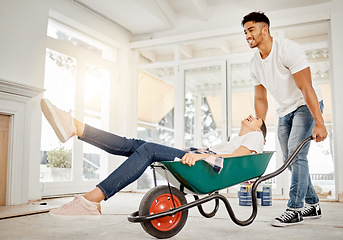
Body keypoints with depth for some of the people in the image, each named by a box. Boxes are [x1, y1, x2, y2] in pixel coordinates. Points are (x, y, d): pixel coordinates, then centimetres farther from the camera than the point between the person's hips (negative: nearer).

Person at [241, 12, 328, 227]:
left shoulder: (288, 50, -22)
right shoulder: (255, 63, 0)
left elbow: (306, 88, -27)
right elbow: (261, 99, 7)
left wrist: (319, 123, -31)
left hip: (306, 106, -7)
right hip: (285, 111, 8)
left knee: (296, 152, -19)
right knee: (290, 158, 6)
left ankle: (295, 209, -10)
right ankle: (313, 205, 20)